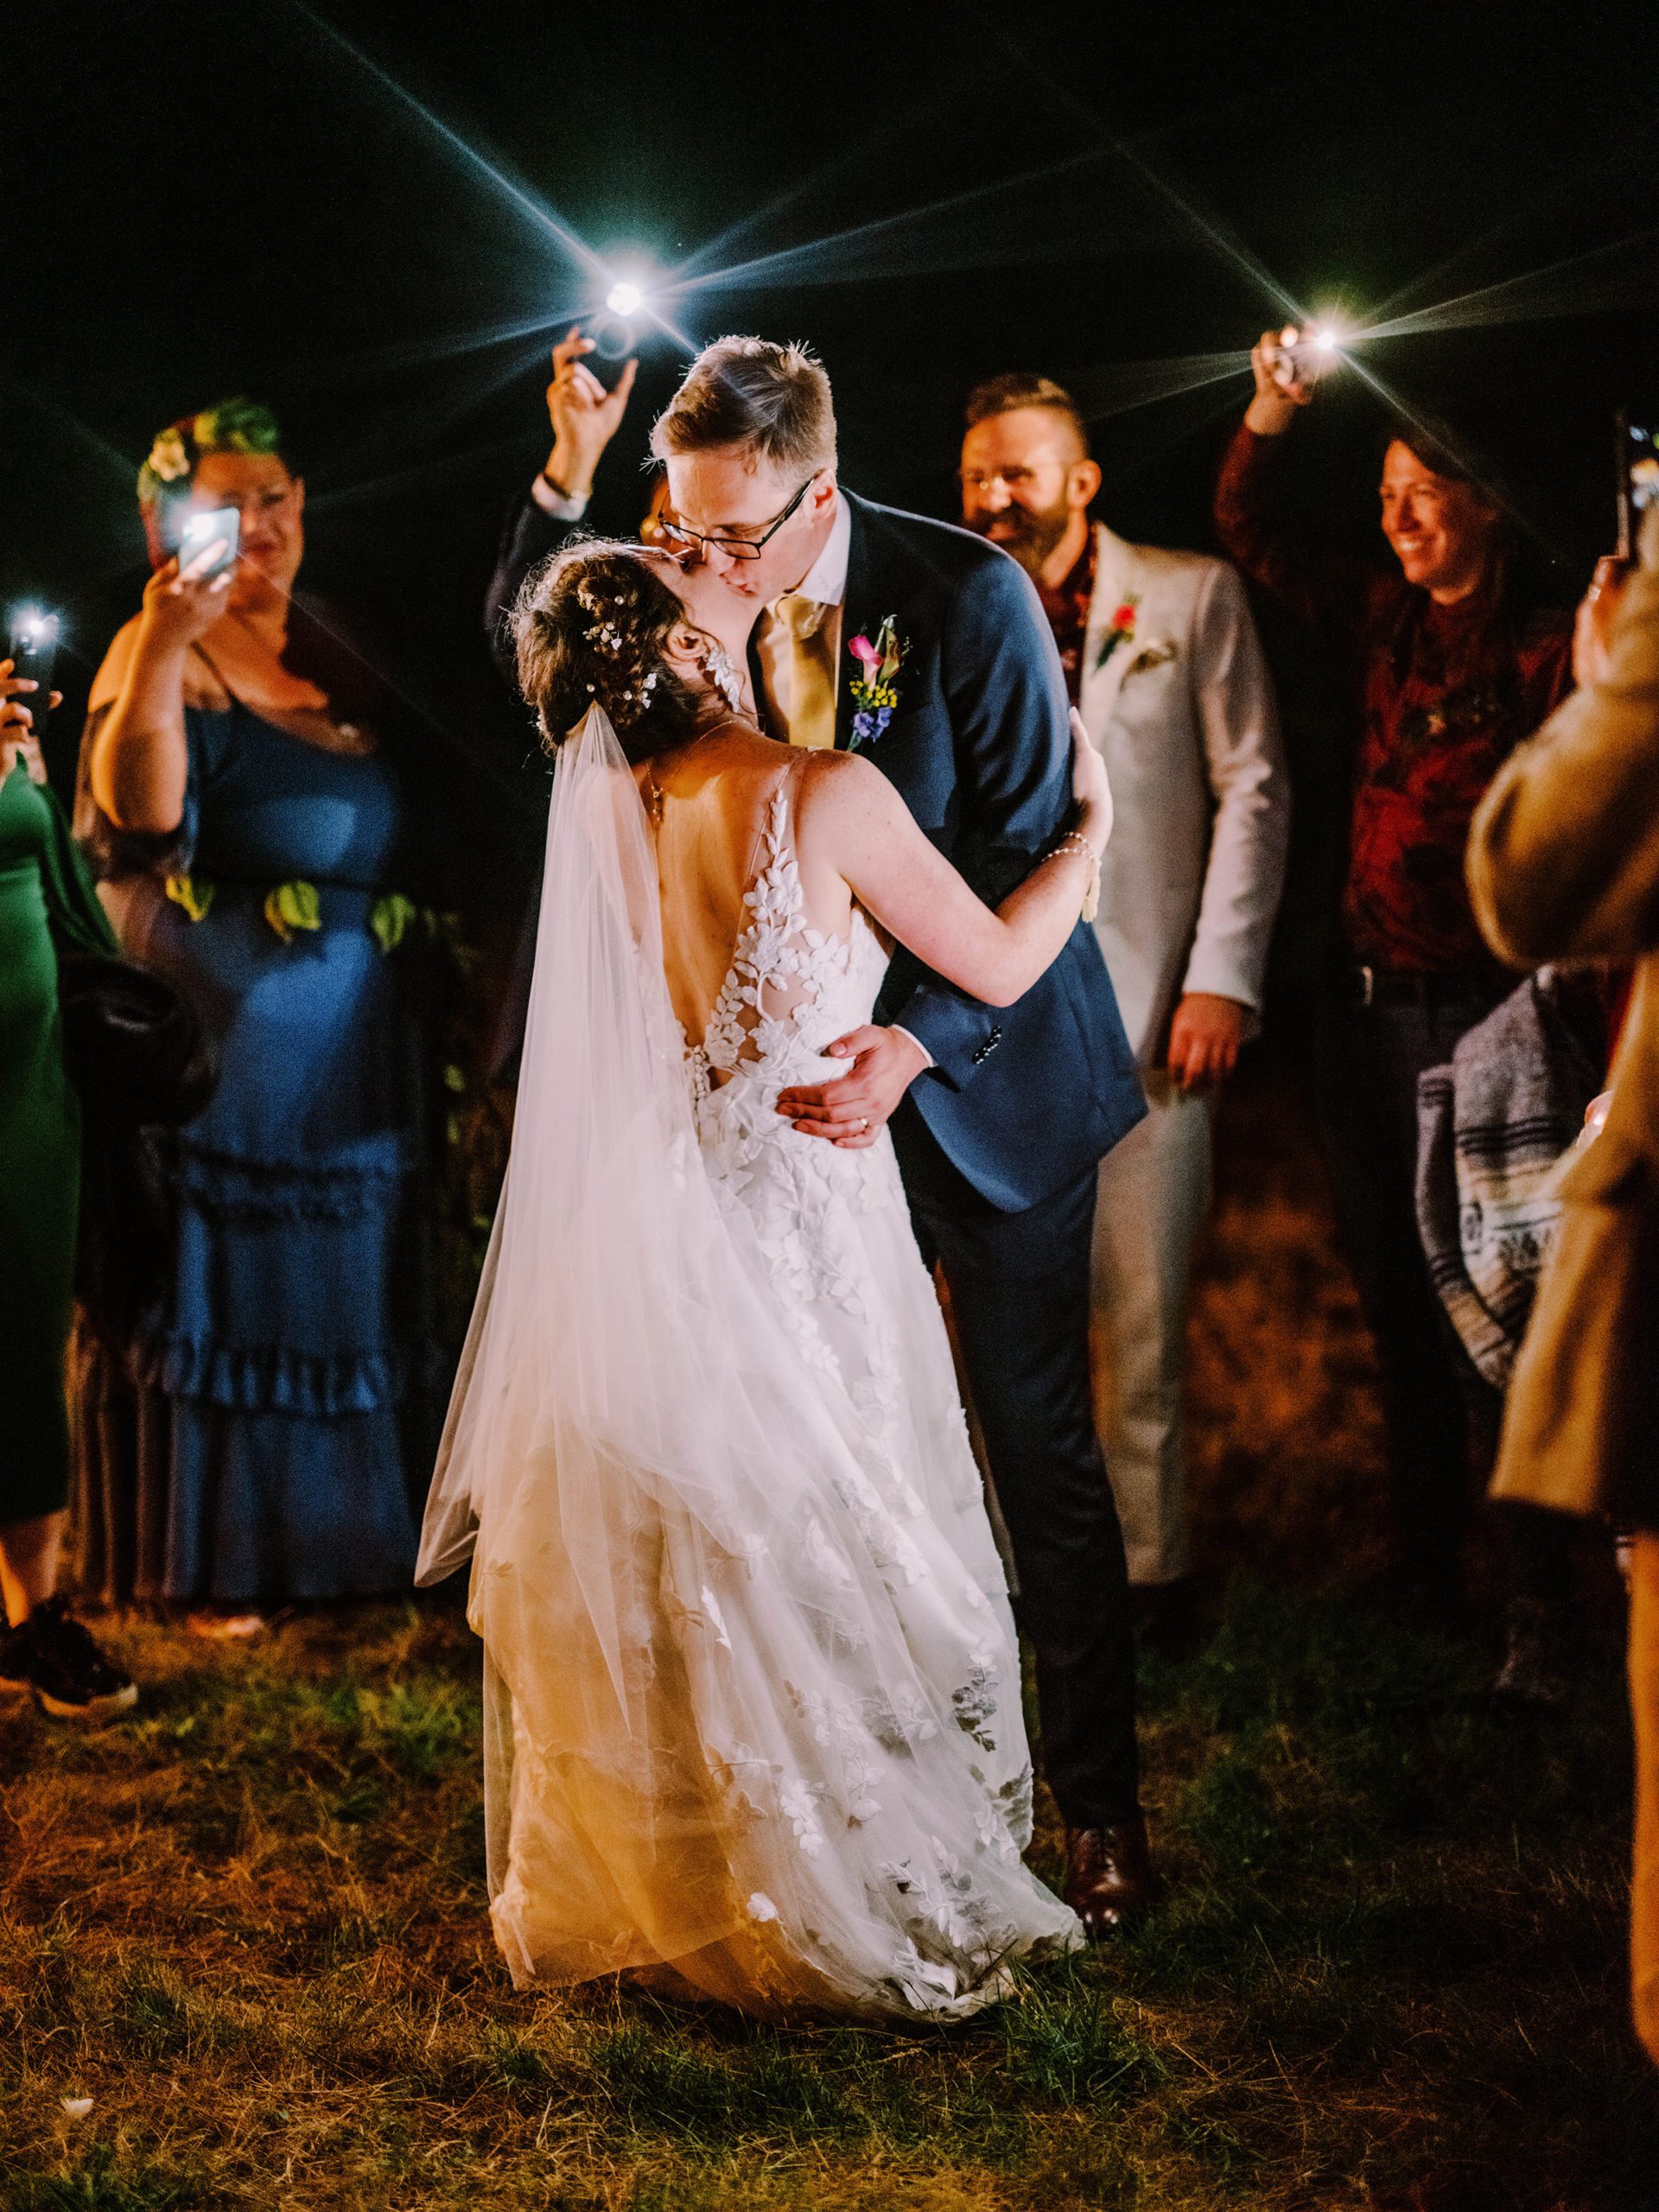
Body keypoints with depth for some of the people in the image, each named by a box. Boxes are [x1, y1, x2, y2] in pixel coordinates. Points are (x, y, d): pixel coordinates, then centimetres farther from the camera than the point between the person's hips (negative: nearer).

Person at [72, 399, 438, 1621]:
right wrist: (163, 647, -43)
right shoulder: (163, 651, -13)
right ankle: (210, 1558, 17)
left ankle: (339, 1525, 33)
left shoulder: (331, 646, 9)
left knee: (346, 1279, 17)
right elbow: (135, 817, -30)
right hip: (217, 1032, -7)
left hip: (355, 1047, 7)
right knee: (222, 1280, 3)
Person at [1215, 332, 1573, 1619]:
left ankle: (1532, 1590, 9)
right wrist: (1274, 412, 1)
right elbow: (1252, 534, 13)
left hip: (1478, 1016, -6)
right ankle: (1426, 1562, 27)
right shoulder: (1384, 625, 9)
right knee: (1397, 1306, 14)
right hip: (1364, 1014, 7)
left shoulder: (1548, 654, -9)